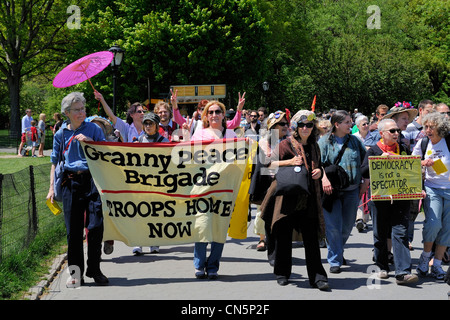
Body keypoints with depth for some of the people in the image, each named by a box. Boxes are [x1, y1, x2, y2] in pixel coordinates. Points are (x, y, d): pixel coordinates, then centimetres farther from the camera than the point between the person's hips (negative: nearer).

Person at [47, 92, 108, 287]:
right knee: (73, 229, 1)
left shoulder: (93, 129, 6)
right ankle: (75, 272, 9)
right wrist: (52, 187, 8)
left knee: (95, 225, -5)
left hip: (93, 179, -1)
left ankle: (94, 269, 8)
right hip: (71, 182, 1)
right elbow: (55, 163, 16)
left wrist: (89, 141, -11)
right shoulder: (61, 134, 10)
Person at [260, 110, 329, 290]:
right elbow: (269, 163, -5)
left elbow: (318, 165, 28)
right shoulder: (286, 144, 0)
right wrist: (289, 162, -17)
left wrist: (319, 171, 5)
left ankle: (317, 277, -1)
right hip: (287, 196, -3)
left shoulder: (314, 147, 15)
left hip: (309, 199, 3)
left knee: (311, 237, -2)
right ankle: (282, 274, 18)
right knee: (283, 236, 3)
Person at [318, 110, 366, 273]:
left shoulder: (354, 141, 10)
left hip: (352, 190, 3)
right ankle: (335, 260, 4)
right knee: (333, 226, -5)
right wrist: (324, 178, -23)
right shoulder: (325, 141, 1)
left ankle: (338, 251, 32)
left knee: (347, 225, 9)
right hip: (332, 190, -3)